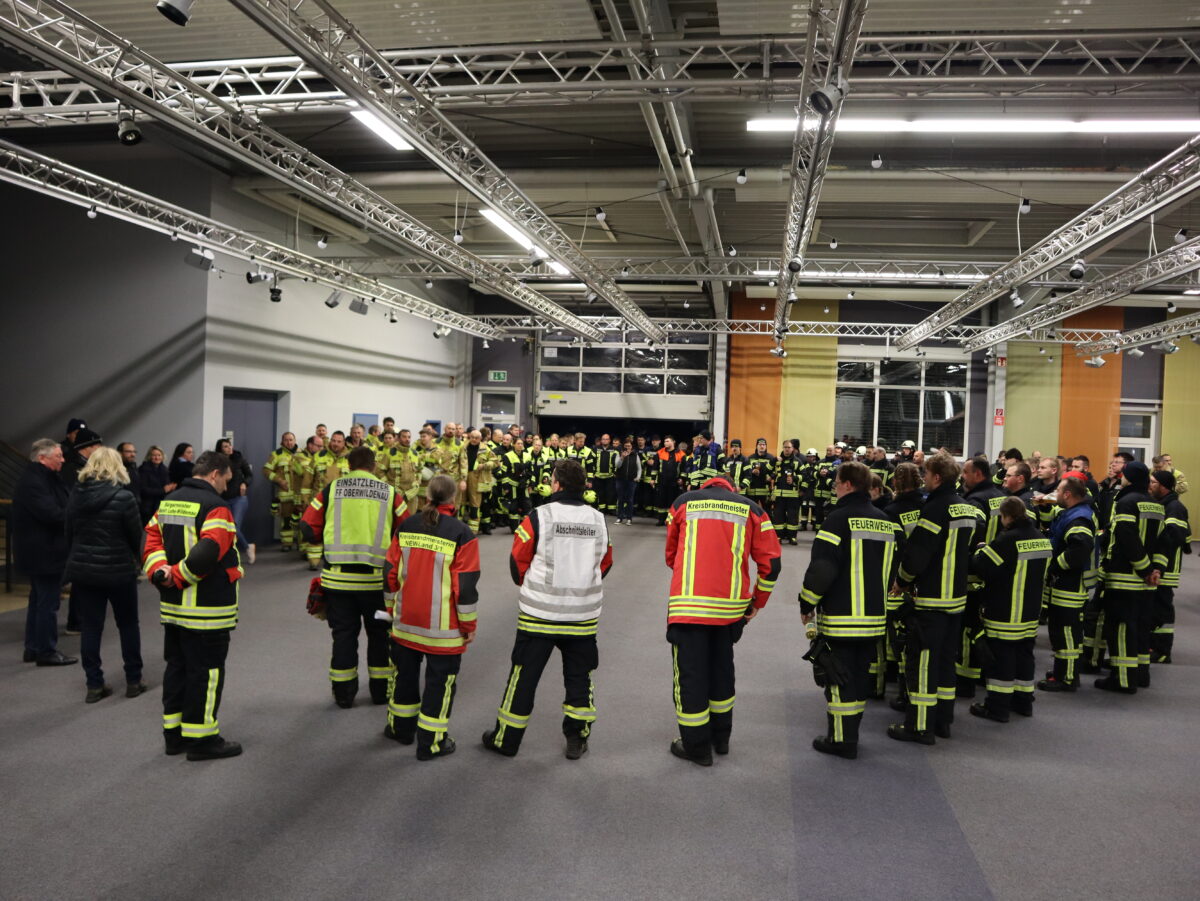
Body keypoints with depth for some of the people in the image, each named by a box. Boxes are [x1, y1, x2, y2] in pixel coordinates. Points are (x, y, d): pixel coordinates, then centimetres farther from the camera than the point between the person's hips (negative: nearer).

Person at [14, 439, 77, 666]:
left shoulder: (45, 478, 14)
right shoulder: (33, 482, -20)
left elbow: (58, 508, 10)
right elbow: (51, 514, -28)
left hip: (41, 552, 11)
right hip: (43, 553, -11)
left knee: (39, 600, 18)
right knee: (48, 602, -2)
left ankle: (33, 648, 28)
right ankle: (46, 651, 6)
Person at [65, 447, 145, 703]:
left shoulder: (76, 495, 0)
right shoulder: (123, 497, -15)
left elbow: (69, 533, 6)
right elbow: (136, 535, -8)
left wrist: (76, 560, 15)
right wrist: (136, 559, 11)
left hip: (82, 569, 4)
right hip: (118, 571, -4)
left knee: (90, 627, 9)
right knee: (128, 625, 12)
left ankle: (94, 685, 12)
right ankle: (133, 681, 19)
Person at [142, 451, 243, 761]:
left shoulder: (168, 502, 12)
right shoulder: (215, 507, -16)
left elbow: (152, 537, 7)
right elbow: (208, 552, -27)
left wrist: (159, 571, -6)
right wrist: (177, 575, -16)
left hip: (172, 607, 9)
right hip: (206, 609, -9)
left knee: (177, 666, 17)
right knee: (206, 671, 1)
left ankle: (174, 733, 26)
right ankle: (201, 738, 7)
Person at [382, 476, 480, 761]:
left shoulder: (406, 527, -1)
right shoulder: (461, 534, -14)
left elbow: (390, 572, 5)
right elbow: (466, 585, -14)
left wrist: (392, 609, 19)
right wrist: (469, 625, -2)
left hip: (405, 621, 5)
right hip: (443, 629, -4)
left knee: (405, 673, 22)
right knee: (439, 681, 8)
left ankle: (401, 727, 38)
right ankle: (431, 742, 16)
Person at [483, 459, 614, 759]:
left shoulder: (538, 517, -13)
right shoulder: (598, 520, -1)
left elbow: (518, 561, -5)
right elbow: (605, 564, 9)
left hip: (539, 613, -3)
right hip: (584, 615, 3)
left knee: (524, 675, 9)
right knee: (579, 677, 16)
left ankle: (506, 739, 20)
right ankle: (577, 739, 23)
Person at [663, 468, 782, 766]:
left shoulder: (683, 503, 6)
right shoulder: (752, 509, 7)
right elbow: (771, 562, 3)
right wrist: (757, 602, 16)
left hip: (688, 605, -3)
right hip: (731, 607, 3)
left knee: (691, 674, 8)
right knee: (722, 668, 22)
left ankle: (697, 746, 17)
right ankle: (721, 738, 35)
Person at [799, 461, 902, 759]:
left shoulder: (839, 518, -15)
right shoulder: (887, 521, 8)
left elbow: (822, 567, -18)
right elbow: (893, 566, 15)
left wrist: (807, 603, -6)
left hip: (840, 617, -7)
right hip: (874, 617, 7)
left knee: (838, 679, 3)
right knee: (860, 675, 17)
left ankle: (841, 740, 8)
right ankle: (850, 734, 27)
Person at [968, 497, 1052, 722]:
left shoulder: (1008, 539, -20)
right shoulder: (1042, 539, 5)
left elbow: (981, 566, -19)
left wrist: (980, 552, 1)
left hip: (1005, 613, -8)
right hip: (1031, 611, 8)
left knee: (1001, 655, 0)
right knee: (1024, 654, 17)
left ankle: (997, 707, 5)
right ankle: (1023, 701, 27)